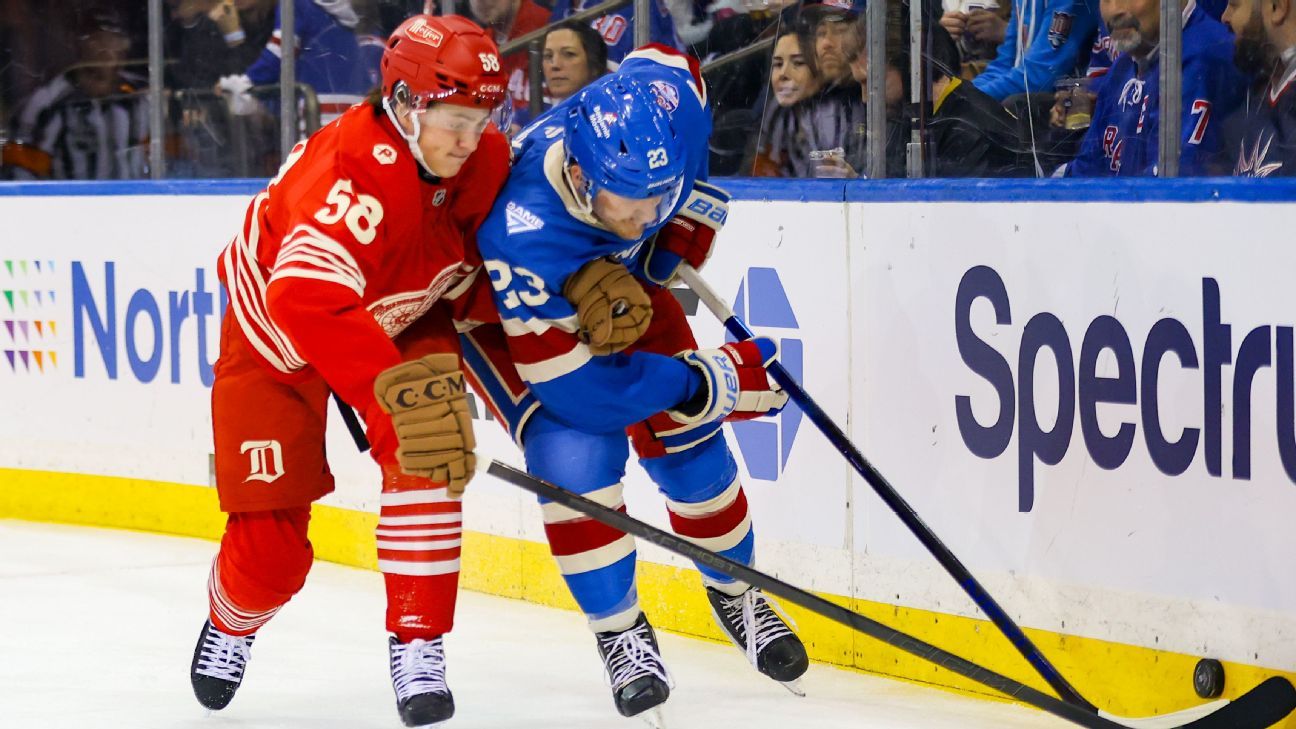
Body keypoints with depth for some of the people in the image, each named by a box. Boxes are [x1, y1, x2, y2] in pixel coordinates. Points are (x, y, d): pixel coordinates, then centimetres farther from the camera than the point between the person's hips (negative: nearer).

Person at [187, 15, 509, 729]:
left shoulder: (485, 158, -18)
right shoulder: (359, 174, -41)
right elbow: (306, 302, -53)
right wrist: (393, 392, -59)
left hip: (401, 320, 5)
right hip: (273, 342, -5)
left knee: (425, 461, -22)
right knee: (270, 547, -3)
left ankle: (417, 652, -11)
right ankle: (230, 625, 33)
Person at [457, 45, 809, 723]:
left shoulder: (663, 100, -34)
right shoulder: (524, 233, -45)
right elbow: (577, 388, -37)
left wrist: (688, 221, -9)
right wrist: (718, 379, -31)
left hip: (617, 275, 5)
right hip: (499, 309, -5)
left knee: (685, 438, 2)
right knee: (574, 449, -22)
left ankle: (734, 591, 27)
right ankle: (618, 630, -1)